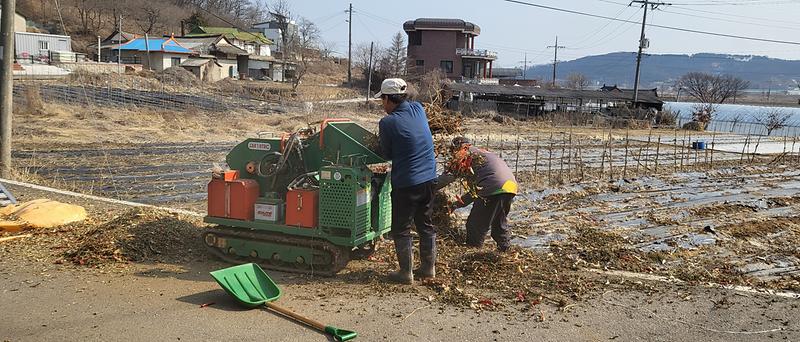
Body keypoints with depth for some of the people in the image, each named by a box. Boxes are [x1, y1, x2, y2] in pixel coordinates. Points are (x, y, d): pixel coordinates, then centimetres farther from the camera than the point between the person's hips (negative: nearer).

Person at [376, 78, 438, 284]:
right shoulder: (418, 109, 3)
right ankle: (428, 267, 26)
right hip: (429, 179, 7)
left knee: (401, 229, 7)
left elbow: (387, 155, -3)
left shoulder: (388, 123, -15)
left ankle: (406, 272, 12)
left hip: (406, 183, -7)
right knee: (426, 225, 17)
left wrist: (379, 141, 17)